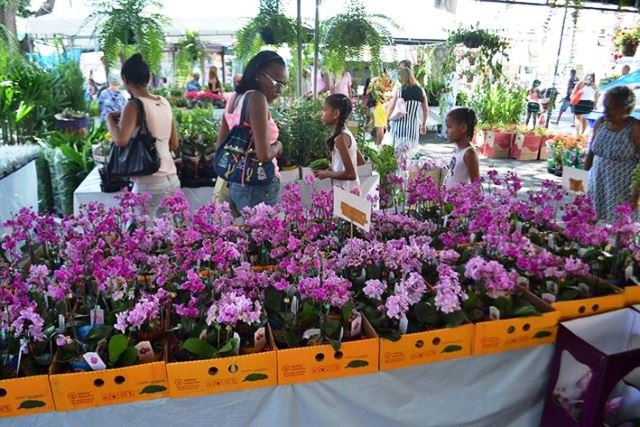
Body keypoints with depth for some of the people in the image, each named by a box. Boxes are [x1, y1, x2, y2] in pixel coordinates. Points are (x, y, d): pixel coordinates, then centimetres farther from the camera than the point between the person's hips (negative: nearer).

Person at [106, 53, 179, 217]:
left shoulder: (134, 106, -10)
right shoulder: (165, 103, 8)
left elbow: (121, 140, -24)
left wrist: (110, 119, -6)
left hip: (149, 184, -6)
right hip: (172, 180, 7)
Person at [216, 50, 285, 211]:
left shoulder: (235, 98, 10)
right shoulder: (256, 98, -17)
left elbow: (220, 145, 17)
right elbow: (264, 154, -22)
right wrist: (277, 145, -3)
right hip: (259, 187, -9)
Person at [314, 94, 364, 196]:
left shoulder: (340, 138, -21)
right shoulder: (346, 133, 7)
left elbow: (351, 174, -23)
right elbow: (361, 161, 16)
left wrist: (328, 174, -11)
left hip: (346, 193, -9)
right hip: (351, 190, 9)